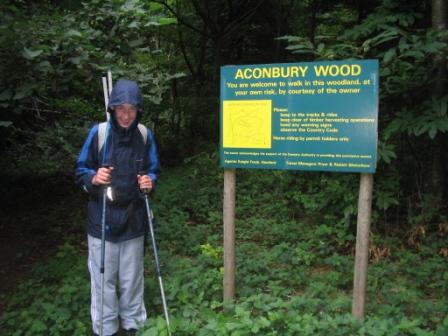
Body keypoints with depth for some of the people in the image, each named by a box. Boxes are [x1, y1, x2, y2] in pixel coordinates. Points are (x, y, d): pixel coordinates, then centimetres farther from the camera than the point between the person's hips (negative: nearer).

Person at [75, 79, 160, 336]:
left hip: (134, 219, 2)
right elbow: (81, 171, 0)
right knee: (104, 279, 7)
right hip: (102, 219, -1)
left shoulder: (145, 135, -4)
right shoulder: (98, 133, -9)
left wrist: (150, 180, -13)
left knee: (132, 278, 13)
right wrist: (94, 179, -21)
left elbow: (153, 169, 9)